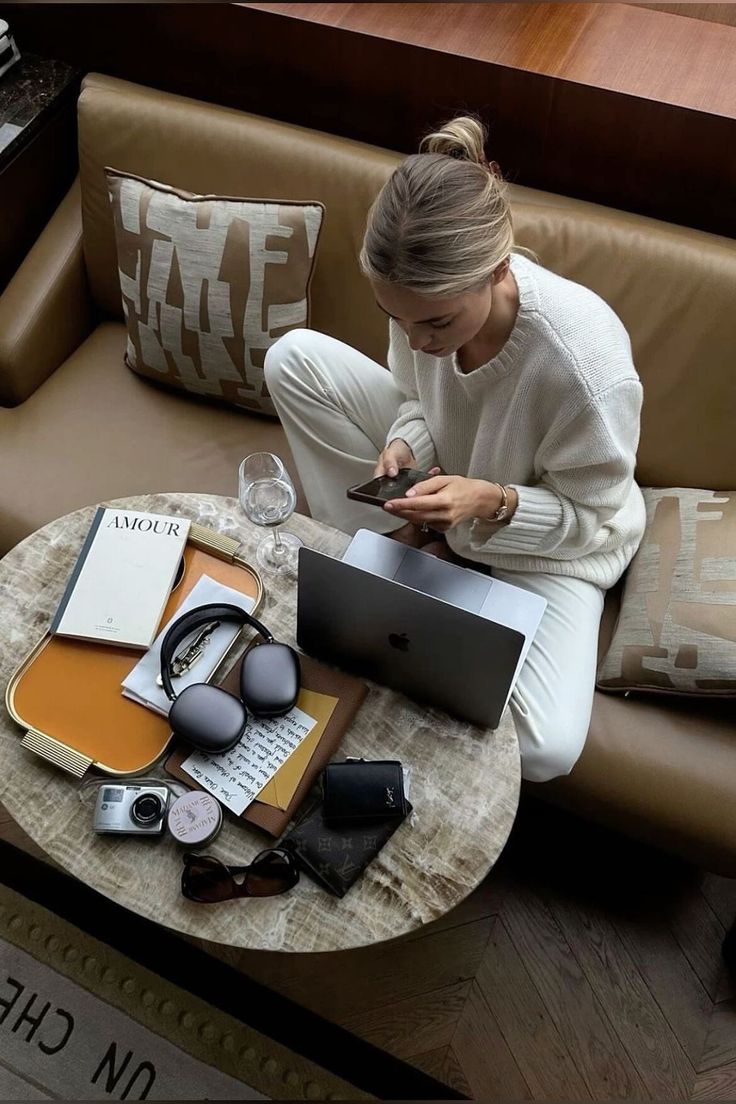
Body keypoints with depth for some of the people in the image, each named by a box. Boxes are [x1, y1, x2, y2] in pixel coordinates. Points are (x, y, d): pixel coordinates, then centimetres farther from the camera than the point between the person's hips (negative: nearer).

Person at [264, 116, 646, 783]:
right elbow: (417, 396, -1)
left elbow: (591, 517, -20)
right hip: (443, 476, 4)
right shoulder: (427, 293, -22)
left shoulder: (588, 360, -37)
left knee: (546, 751, -24)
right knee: (295, 357, -12)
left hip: (547, 539, -3)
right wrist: (403, 445, -25)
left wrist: (494, 503, -39)